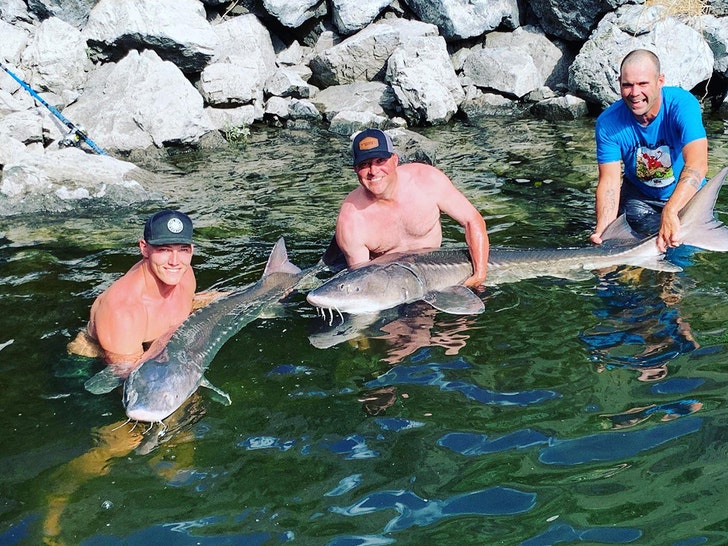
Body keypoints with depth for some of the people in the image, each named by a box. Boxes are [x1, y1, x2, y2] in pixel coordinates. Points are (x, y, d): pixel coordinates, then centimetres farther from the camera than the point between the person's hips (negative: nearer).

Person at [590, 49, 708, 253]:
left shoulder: (683, 104, -26)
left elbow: (697, 165, -40)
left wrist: (670, 212, -56)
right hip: (638, 196, 1)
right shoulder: (608, 122, -18)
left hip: (686, 195, 0)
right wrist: (602, 231, -39)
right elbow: (609, 181, -21)